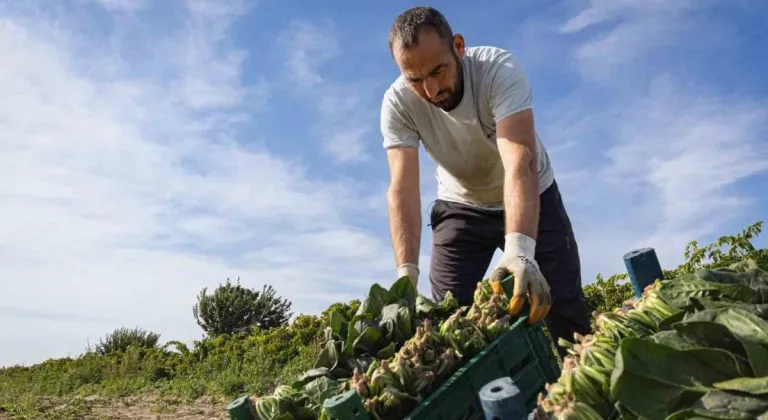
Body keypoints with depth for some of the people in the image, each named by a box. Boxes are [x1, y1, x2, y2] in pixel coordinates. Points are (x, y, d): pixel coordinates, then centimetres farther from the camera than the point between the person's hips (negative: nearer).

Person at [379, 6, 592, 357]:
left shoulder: (498, 68, -30)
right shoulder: (397, 103, -23)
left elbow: (520, 161, -43)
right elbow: (403, 190, -28)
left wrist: (520, 250, -58)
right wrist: (406, 274, -41)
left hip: (531, 197, -1)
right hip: (461, 206, 2)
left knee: (566, 311, -7)